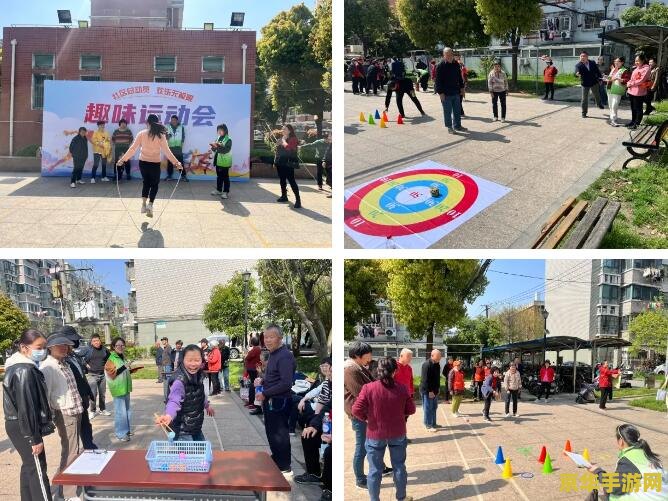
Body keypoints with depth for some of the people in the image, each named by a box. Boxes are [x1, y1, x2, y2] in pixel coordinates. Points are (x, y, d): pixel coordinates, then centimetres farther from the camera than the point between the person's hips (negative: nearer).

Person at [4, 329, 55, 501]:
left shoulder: (20, 367, 10)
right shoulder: (25, 371, -22)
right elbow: (26, 408, -24)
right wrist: (35, 438, -21)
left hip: (18, 426, 10)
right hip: (24, 429, -10)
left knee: (29, 467, 18)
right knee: (38, 470, -6)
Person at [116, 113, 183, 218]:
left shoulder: (141, 134, -5)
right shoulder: (160, 135, -9)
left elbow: (132, 148, -6)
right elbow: (166, 151, -12)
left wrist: (123, 159, 0)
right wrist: (176, 162, -9)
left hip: (143, 163, 2)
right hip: (155, 164, -2)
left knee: (146, 182, 23)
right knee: (154, 184, 15)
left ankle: (144, 203, 11)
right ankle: (150, 205, -3)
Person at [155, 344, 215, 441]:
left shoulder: (198, 375, -1)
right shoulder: (179, 381, -27)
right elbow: (174, 401, -40)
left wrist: (206, 405, 36)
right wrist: (169, 416, -60)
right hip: (182, 432, -9)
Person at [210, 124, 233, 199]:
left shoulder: (228, 140, -10)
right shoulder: (218, 139, 11)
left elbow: (226, 150, -21)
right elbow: (216, 149, 14)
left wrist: (217, 147, -28)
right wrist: (214, 147, -8)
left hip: (225, 162, -7)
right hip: (218, 161, 7)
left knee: (225, 177, -2)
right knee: (219, 176, 14)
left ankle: (226, 192, 2)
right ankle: (218, 190, 23)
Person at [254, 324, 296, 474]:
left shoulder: (284, 356, -20)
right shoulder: (273, 354, 10)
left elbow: (286, 383, -26)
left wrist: (265, 393, -21)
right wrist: (263, 381, 3)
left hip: (279, 402, -9)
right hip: (271, 401, 9)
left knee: (279, 434, 0)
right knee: (272, 432, 20)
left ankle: (284, 467, 12)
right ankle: (276, 460, 35)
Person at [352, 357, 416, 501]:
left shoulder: (368, 388, -16)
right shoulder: (401, 388, -11)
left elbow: (356, 410, -17)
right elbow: (411, 410, -2)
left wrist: (366, 418, 2)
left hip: (375, 435, -2)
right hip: (398, 434, 2)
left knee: (375, 470, 11)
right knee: (399, 467, 19)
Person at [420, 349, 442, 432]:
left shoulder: (437, 364, 9)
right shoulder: (426, 364, -19)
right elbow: (425, 380, -21)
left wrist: (438, 388, 12)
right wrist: (429, 391, -21)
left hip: (434, 390, 9)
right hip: (427, 391, -9)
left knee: (434, 408, 14)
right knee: (428, 408, -2)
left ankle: (433, 424, 23)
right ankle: (428, 426, 4)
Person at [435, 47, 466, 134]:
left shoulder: (456, 64, 8)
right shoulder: (440, 66, -12)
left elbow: (459, 77, 18)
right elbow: (438, 80, -13)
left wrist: (461, 87, 14)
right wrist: (440, 92, -17)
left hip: (456, 92, 6)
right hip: (446, 93, -6)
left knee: (457, 110, 13)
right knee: (448, 111, 1)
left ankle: (457, 125, 25)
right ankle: (449, 127, 11)